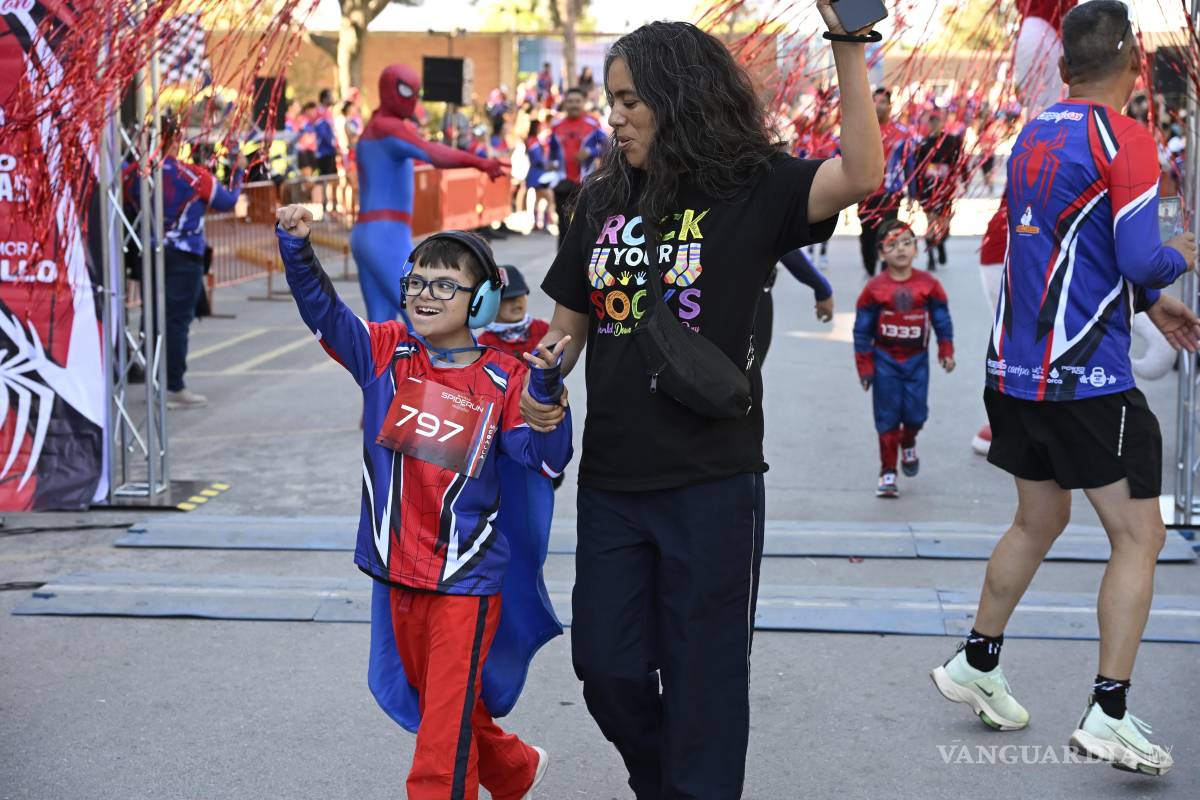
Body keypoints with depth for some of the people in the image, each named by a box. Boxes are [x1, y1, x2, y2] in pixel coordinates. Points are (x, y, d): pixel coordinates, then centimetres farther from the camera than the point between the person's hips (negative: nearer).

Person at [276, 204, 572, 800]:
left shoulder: (503, 381, -8)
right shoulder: (387, 354, 0)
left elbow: (547, 459, -11)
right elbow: (322, 310, -9)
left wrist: (546, 387, -24)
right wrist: (296, 247, -25)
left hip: (467, 577, -5)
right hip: (397, 571, 5)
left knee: (446, 720, -6)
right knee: (432, 698, 22)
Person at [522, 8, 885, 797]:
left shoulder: (753, 191, -8)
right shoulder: (603, 202, 6)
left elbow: (861, 174, -25)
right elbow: (569, 324, 14)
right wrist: (542, 391, -5)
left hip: (711, 484, -5)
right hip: (610, 480, 5)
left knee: (702, 679, 6)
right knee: (607, 666, 13)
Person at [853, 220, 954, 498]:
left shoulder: (928, 284, -6)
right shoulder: (874, 288, -10)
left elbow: (942, 320, 3)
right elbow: (862, 329, -3)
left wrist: (946, 352, -2)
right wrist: (865, 366, -2)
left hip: (917, 359, 1)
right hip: (885, 360, -1)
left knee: (916, 413, 5)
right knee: (887, 418, 2)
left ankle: (908, 445, 40)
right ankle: (888, 473, 12)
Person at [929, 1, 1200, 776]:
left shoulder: (1033, 136, 10)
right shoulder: (1125, 140, -13)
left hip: (1017, 369, 8)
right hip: (1087, 379, -8)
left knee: (1039, 519, 23)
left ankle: (976, 664, 31)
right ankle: (1108, 715, -1)